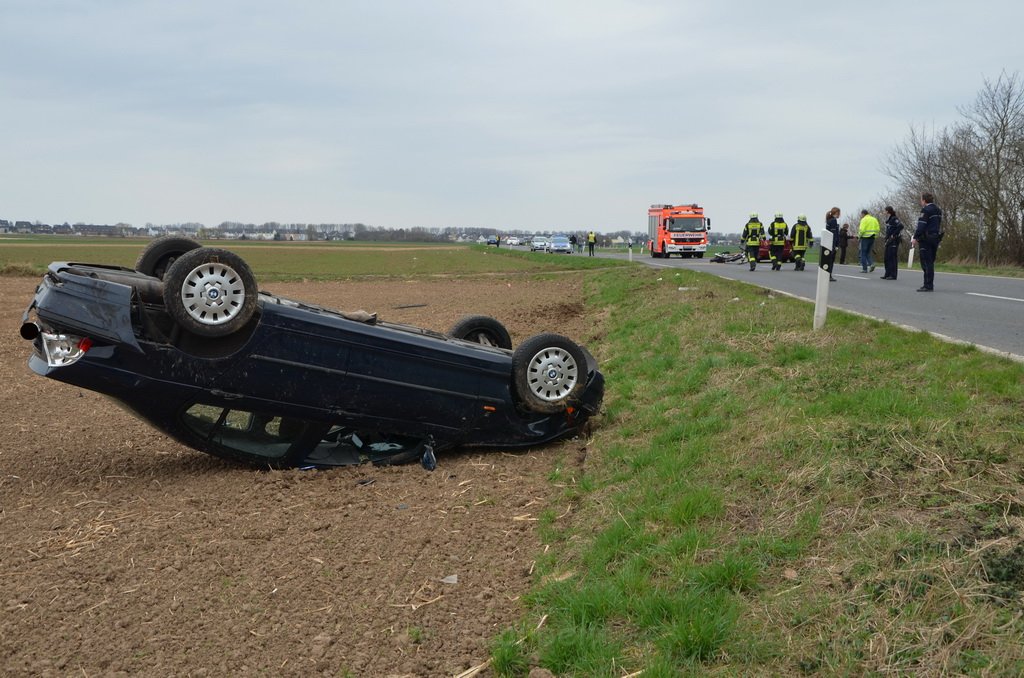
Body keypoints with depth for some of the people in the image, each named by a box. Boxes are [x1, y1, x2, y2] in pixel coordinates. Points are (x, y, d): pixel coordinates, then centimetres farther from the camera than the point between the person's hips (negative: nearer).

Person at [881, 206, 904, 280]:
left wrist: (894, 235, -20)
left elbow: (901, 226, -26)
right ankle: (887, 274, 17)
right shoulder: (888, 220, 16)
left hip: (894, 241, -10)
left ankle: (893, 275, -6)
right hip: (888, 241, 10)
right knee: (887, 258, 11)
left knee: (892, 257, -8)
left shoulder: (894, 219, -12)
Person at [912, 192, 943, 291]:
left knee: (926, 262, -6)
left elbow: (921, 225, -18)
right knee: (930, 262, 15)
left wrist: (916, 238, -15)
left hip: (926, 239, -9)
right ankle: (930, 284, 19)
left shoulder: (926, 210, -12)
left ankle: (928, 285, -8)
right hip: (936, 238, 9)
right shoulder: (938, 210, 15)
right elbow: (939, 225, 17)